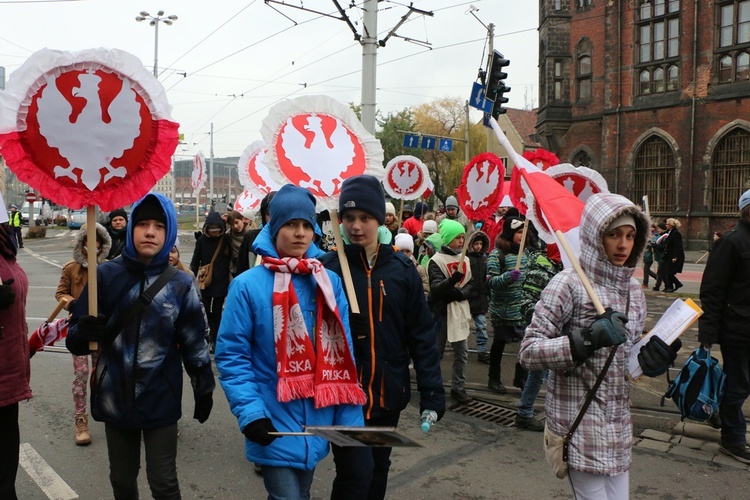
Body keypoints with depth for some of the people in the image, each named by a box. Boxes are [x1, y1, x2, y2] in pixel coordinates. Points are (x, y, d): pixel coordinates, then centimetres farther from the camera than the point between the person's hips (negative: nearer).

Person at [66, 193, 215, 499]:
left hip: (161, 399, -1)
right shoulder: (106, 275, -6)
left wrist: (204, 388, 9)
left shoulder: (180, 284, -6)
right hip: (115, 398, 2)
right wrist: (83, 333, -25)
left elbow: (194, 342, 3)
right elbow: (75, 340, -3)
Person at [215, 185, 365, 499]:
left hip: (317, 423, 4)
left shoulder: (330, 283, 1)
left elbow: (343, 355, 1)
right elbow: (231, 355, -10)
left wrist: (350, 418, -3)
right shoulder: (248, 285, -11)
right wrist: (250, 413, -19)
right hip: (274, 426, -4)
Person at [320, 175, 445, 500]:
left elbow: (421, 333, 1)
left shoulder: (401, 268, 0)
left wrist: (432, 392, -2)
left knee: (378, 470, 18)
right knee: (356, 473, -6)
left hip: (389, 394, 4)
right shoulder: (328, 268, -7)